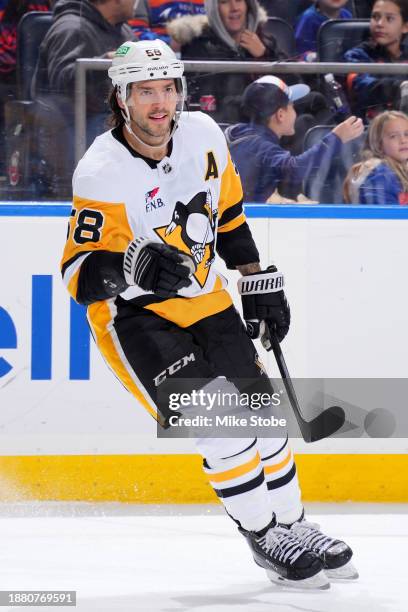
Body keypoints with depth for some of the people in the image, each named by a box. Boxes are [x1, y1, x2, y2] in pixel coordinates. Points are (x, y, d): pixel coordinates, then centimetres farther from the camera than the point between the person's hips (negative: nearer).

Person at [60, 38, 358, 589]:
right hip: (132, 316, -6)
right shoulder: (103, 173, -24)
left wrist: (258, 281, 12)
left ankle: (293, 525, 31)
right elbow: (79, 274, -25)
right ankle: (265, 540, -2)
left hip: (203, 300, 6)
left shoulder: (203, 135, -7)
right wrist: (135, 266, -43)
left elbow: (228, 212, 11)